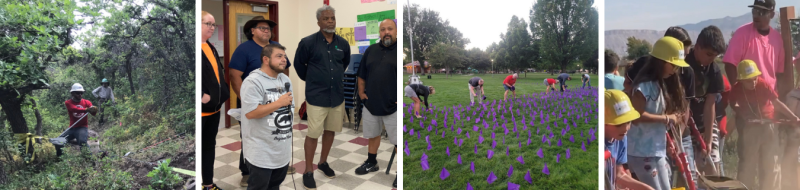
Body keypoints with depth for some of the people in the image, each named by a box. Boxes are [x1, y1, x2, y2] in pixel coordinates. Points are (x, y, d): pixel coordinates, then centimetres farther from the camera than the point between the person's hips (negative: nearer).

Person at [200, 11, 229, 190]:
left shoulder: (211, 47, 15)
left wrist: (224, 92, 9)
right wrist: (202, 95, -24)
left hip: (214, 106, 9)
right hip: (201, 107, -9)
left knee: (210, 145, 16)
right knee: (199, 147, 3)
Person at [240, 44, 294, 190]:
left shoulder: (285, 80, 9)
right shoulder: (253, 81, -17)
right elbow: (250, 112, -25)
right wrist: (279, 103, -20)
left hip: (282, 150, 8)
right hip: (261, 152, -8)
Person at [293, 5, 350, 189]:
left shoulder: (343, 43, 1)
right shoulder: (307, 42, -11)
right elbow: (298, 65, 4)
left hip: (338, 95, 4)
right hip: (317, 97, -4)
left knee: (330, 131, 15)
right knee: (313, 134, 0)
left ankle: (323, 162, 34)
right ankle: (308, 172, 12)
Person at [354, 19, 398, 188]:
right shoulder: (371, 50, 9)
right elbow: (361, 75, 17)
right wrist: (361, 92, 9)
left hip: (394, 106, -5)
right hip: (370, 104, 5)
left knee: (397, 140, 2)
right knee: (372, 135, 21)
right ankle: (371, 163, 39)